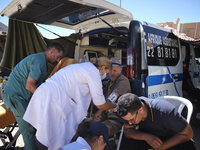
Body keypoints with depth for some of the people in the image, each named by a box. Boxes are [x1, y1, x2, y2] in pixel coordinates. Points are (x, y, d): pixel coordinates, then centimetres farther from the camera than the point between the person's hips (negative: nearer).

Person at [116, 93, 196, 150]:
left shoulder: (165, 111, -35)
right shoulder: (130, 111, -23)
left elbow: (188, 134, -23)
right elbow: (127, 130, -13)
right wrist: (145, 137, -33)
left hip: (171, 139, -2)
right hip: (147, 136, 3)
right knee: (126, 143, -24)